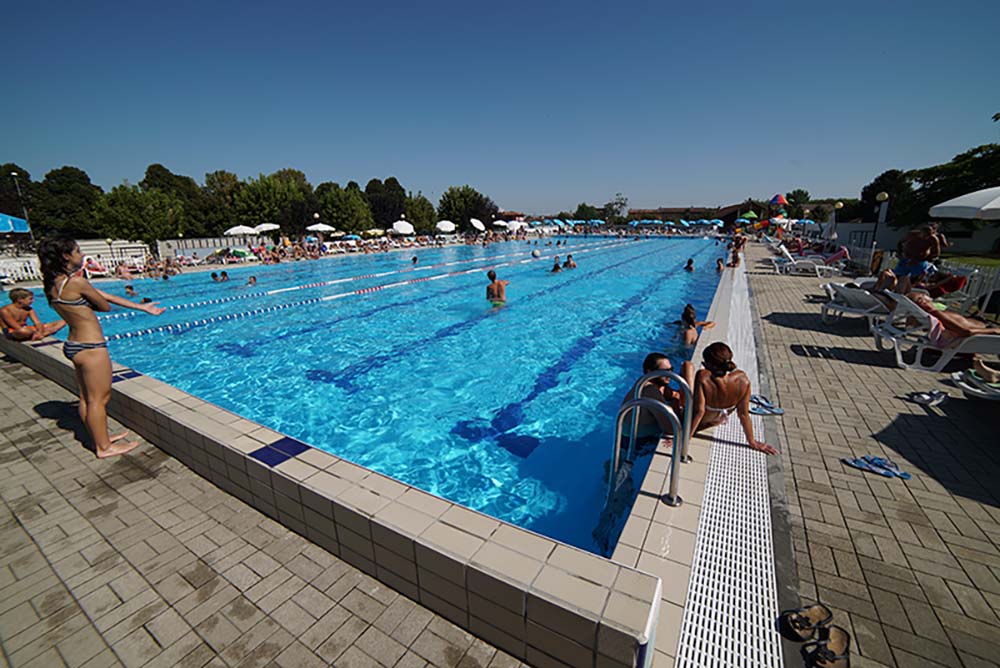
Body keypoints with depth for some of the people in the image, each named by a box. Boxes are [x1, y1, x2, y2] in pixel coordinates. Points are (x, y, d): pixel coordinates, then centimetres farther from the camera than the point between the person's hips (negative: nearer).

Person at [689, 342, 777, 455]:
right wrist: (752, 442, -1)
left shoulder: (703, 377, -39)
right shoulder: (742, 379, -26)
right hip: (718, 420, 4)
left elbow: (699, 411, -33)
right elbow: (744, 414, -17)